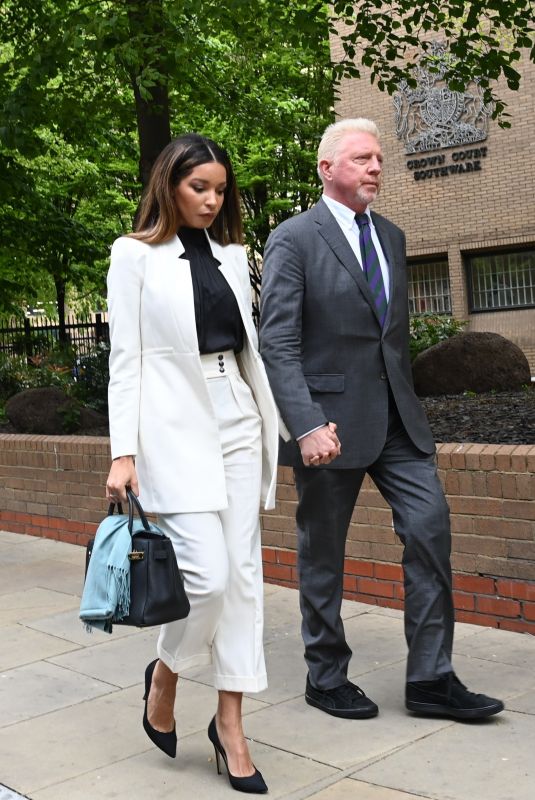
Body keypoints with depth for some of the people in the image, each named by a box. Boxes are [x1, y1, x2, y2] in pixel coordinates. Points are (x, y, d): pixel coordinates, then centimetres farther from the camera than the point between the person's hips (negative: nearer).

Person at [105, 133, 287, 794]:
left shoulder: (232, 255, 14)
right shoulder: (136, 255, 1)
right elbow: (124, 356, -3)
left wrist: (278, 423, 13)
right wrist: (123, 452, -9)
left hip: (238, 425, 5)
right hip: (175, 429, -5)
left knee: (242, 572, 3)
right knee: (207, 574, -12)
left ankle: (230, 723, 15)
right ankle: (164, 676, 19)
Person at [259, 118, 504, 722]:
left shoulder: (390, 236, 13)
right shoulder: (293, 240, -8)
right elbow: (277, 344, -15)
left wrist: (406, 402, 16)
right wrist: (307, 425, -23)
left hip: (395, 414, 6)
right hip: (330, 419, -6)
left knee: (430, 526, -2)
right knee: (322, 553, 7)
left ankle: (430, 679, 10)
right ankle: (326, 678, 24)